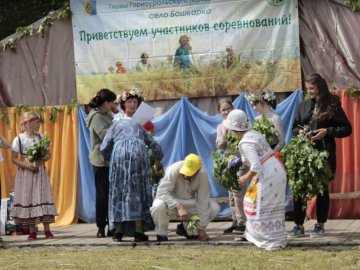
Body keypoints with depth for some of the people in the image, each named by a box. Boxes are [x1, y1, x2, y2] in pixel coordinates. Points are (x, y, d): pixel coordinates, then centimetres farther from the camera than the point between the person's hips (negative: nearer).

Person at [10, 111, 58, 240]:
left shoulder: (41, 137, 5)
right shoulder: (19, 139, -4)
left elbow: (48, 154, 9)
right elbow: (13, 158, -3)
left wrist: (42, 160, -12)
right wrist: (25, 165, -18)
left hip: (40, 172, 3)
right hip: (25, 173, -2)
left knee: (43, 198, -2)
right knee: (28, 199, -1)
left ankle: (47, 230, 0)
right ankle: (32, 231, 5)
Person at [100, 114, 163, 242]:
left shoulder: (115, 125, 25)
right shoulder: (137, 126, 32)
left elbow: (104, 148, 11)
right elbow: (154, 145, 34)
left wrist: (108, 159, 30)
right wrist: (158, 160, 52)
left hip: (120, 152, -1)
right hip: (139, 152, 1)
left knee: (119, 190, 6)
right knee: (139, 191, 3)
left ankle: (119, 231, 3)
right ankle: (138, 231, -4)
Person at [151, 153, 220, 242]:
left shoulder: (202, 175, -22)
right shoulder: (174, 170, -30)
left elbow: (202, 202, -19)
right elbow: (162, 192, -34)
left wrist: (201, 228, -19)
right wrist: (179, 207, -46)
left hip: (189, 202, 3)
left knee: (215, 207, -15)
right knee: (158, 207, -37)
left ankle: (186, 228, 5)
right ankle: (161, 234, -6)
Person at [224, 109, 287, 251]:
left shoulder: (245, 143, -19)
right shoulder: (254, 133, 9)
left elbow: (256, 166, -24)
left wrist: (246, 177, -9)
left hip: (268, 175, -10)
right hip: (277, 169, 10)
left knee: (263, 208, 1)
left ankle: (273, 242, 4)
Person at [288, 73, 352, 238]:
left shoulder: (332, 105, -3)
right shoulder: (303, 105, 10)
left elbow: (347, 129, -2)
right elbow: (295, 127, 20)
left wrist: (327, 131, -14)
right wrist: (299, 131, -3)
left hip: (324, 153, -4)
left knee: (322, 189, 5)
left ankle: (320, 226, 14)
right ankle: (299, 226, 6)